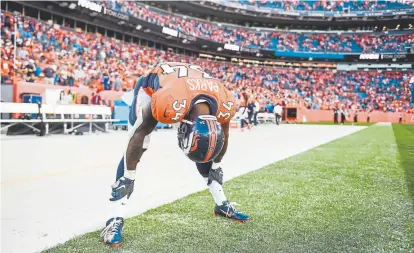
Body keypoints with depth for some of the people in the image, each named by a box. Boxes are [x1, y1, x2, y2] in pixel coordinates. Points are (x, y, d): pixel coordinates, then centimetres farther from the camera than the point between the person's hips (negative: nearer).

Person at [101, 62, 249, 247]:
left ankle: (221, 204, 23)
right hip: (150, 85, -4)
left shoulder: (225, 105, -30)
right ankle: (116, 219, -13)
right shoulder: (169, 104, -45)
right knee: (138, 145, -18)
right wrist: (129, 176, -18)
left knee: (207, 154, 5)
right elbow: (138, 137, -29)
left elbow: (221, 137, -6)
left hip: (189, 88, 4)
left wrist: (216, 165, 9)